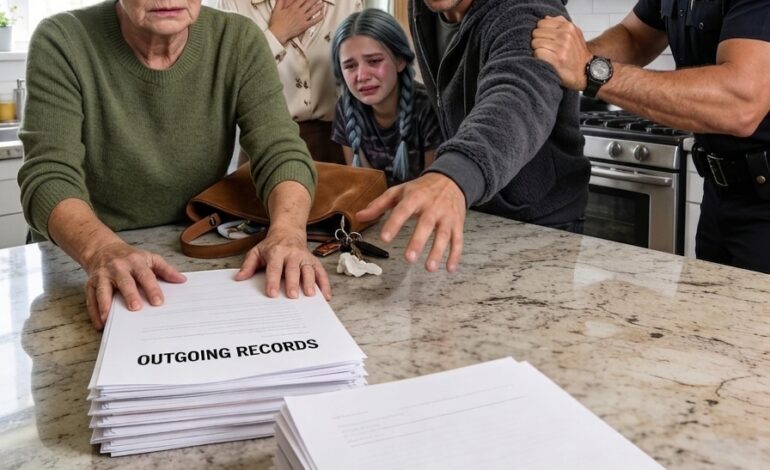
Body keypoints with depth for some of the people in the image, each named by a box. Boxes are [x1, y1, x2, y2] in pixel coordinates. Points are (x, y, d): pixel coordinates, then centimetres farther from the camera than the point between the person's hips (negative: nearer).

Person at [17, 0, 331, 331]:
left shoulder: (238, 41, -7)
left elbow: (282, 153, -15)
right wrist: (104, 250, -41)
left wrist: (287, 233, -36)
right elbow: (49, 178, -20)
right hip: (78, 261, 1)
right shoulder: (62, 43, -13)